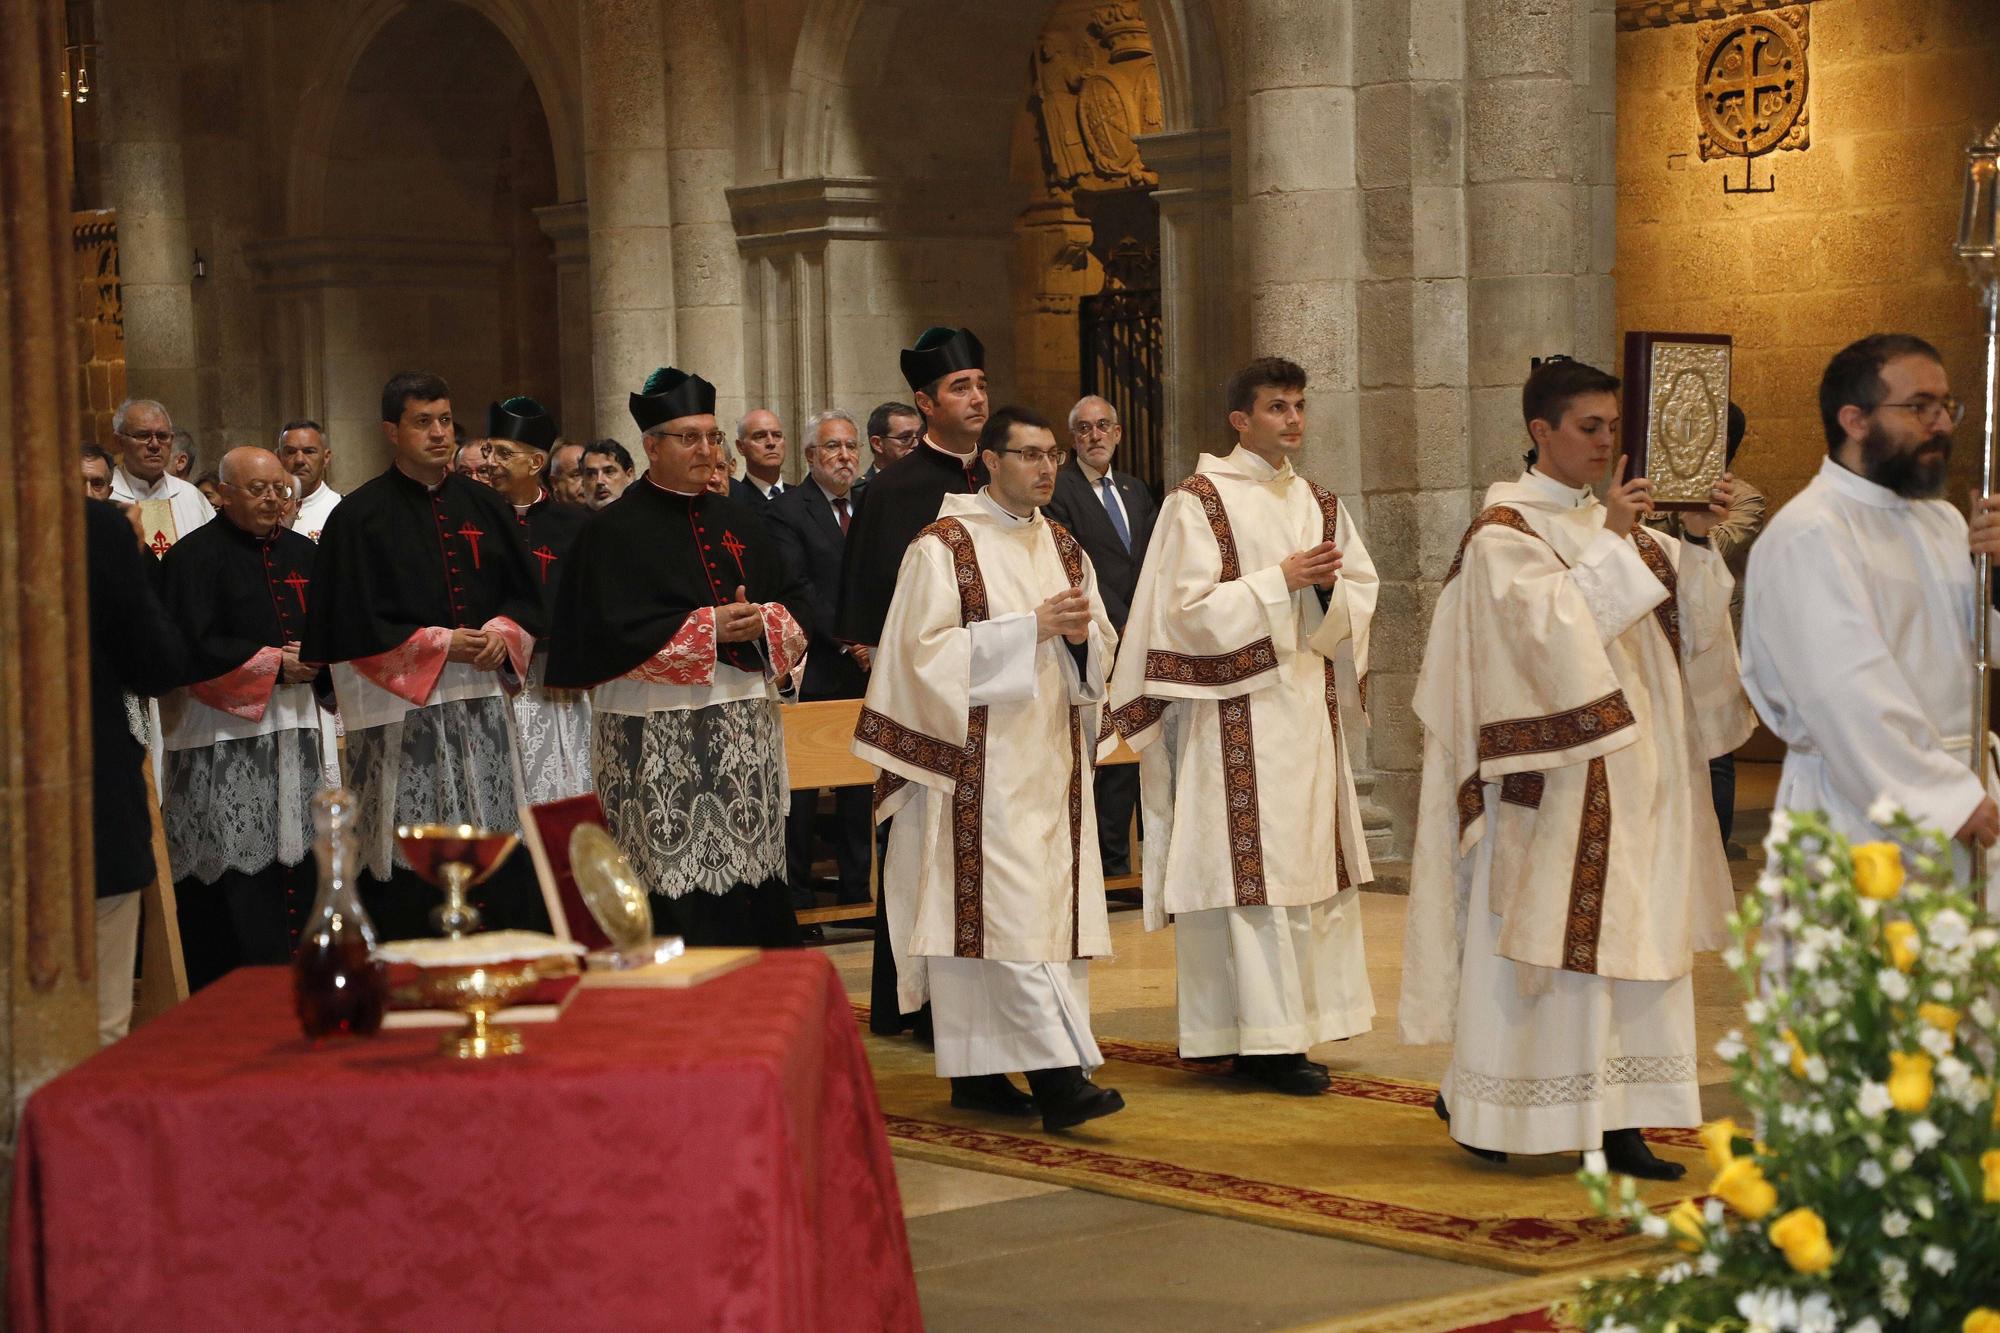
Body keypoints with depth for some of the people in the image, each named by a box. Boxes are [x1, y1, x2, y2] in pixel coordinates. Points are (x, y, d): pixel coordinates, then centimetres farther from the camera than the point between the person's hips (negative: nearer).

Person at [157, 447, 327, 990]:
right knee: (234, 870, -8)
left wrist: (312, 661, 0)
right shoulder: (195, 556, -6)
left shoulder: (301, 553, 15)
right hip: (223, 730, -6)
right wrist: (272, 664, -12)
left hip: (292, 725, 7)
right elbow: (194, 648, -13)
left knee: (295, 863, 6)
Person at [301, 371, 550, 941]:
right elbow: (352, 622, -7)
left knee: (502, 862, 3)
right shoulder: (360, 517, -2)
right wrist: (440, 644, -13)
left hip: (483, 701, 4)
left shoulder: (485, 506, 13)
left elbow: (525, 594, 16)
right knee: (411, 870, -4)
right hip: (403, 710, -4)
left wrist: (502, 634, -6)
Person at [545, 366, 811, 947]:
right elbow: (615, 629, -12)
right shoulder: (617, 530, -2)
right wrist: (709, 627, -15)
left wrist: (763, 622, -9)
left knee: (749, 871, 5)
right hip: (658, 737, -5)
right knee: (676, 873, -6)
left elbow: (794, 599, 14)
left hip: (744, 720, 5)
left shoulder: (741, 520, 15)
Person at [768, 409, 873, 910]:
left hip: (865, 667, 5)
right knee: (802, 789, -1)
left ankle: (857, 888, 16)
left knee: (859, 786, 9)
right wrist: (846, 641, -17)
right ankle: (795, 896, 5)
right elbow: (798, 591, -13)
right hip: (814, 672, -5)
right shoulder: (786, 512, -4)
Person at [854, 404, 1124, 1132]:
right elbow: (929, 648, -13)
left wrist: (1081, 633, -7)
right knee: (1011, 906, -14)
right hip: (983, 758, -7)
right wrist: (1031, 627, -18)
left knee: (1050, 902, 4)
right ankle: (1059, 1073, -19)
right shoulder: (944, 546, -5)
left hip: (1052, 754, 7)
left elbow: (1100, 648, 17)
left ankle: (976, 1071, 11)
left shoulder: (1063, 547, 15)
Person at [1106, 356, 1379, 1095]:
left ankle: (1291, 1024, 13)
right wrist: (1281, 580, -16)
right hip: (1237, 713, -6)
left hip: (1308, 704, 7)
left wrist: (1327, 586, -10)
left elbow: (1361, 596, 11)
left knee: (1308, 862, 6)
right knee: (1252, 866, -8)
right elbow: (1192, 608, -11)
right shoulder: (1199, 501, -4)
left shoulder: (1320, 503, 14)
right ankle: (1261, 1039, -5)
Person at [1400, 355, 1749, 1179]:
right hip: (1553, 770, -7)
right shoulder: (1503, 531, -5)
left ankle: (1616, 1118, 3)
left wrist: (1696, 542, -7)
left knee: (1623, 935, 2)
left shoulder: (1607, 523, 15)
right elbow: (1547, 622, -20)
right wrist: (1612, 544, -19)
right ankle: (1475, 1100, 13)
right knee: (1539, 931, -2)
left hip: (1628, 767, 7)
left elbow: (1685, 617, 8)